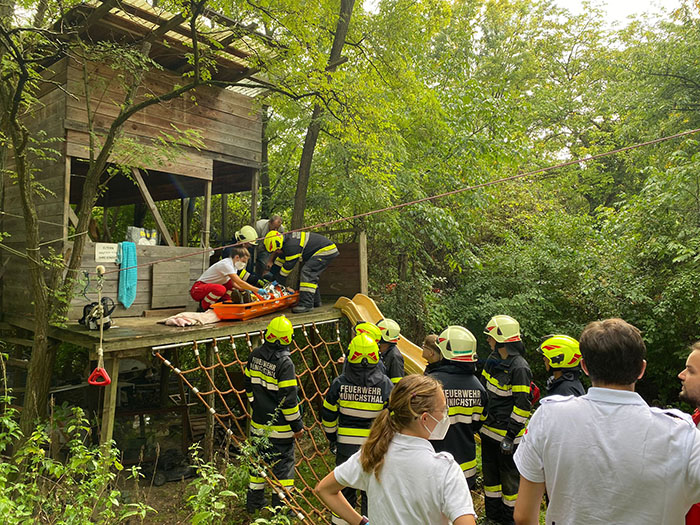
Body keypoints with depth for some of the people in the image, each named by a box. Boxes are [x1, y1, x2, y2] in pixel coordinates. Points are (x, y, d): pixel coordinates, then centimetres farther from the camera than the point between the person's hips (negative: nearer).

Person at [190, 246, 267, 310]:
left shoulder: (232, 264, 7)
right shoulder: (226, 264, -22)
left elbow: (233, 283, 11)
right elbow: (240, 282, -29)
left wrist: (245, 289, -6)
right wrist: (257, 290, -27)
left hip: (210, 287, 10)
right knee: (221, 289, -37)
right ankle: (203, 307, -14)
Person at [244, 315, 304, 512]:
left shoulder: (255, 355, -2)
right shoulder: (284, 363, -23)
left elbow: (249, 385, 11)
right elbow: (288, 398, -21)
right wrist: (297, 425, -11)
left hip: (258, 421, 7)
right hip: (279, 426, -7)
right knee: (283, 462, 8)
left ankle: (254, 500, 35)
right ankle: (281, 503, 17)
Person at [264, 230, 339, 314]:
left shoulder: (292, 246, -25)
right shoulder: (287, 239, 8)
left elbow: (288, 266, -19)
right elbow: (280, 259, 21)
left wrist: (278, 281, -7)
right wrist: (272, 273, 21)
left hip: (327, 251, -11)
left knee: (307, 272, -20)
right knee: (312, 275, 18)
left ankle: (307, 304, -23)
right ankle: (316, 301, 28)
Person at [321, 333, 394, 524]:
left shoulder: (339, 383, -8)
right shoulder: (385, 384, -10)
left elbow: (328, 415, 0)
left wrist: (332, 437, 15)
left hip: (346, 445, 1)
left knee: (345, 489, 19)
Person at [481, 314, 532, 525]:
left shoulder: (519, 368, -21)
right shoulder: (493, 359, 5)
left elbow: (522, 406, -20)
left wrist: (510, 436, -18)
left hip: (507, 432, -9)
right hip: (489, 428, 9)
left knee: (509, 477, 8)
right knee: (490, 473, 20)